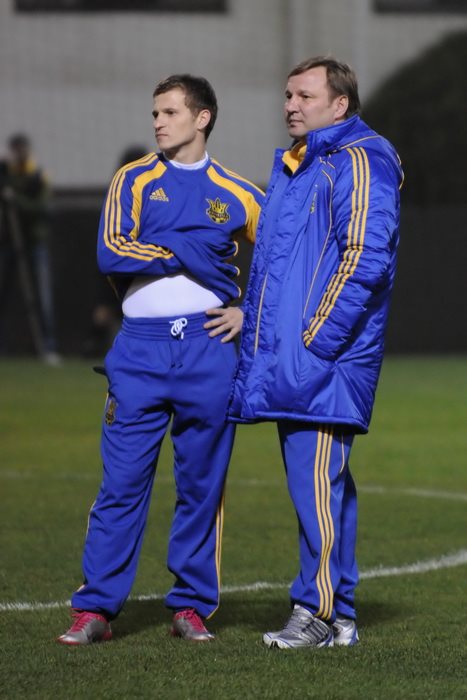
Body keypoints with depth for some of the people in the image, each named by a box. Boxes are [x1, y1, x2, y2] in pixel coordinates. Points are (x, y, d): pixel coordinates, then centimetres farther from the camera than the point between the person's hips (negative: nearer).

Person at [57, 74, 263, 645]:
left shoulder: (235, 195, 9)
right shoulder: (135, 181, 7)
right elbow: (111, 254, -8)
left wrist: (250, 313, 6)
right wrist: (185, 253, -8)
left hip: (207, 346, 1)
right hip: (141, 347, -1)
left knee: (202, 484, 4)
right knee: (122, 481, -3)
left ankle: (191, 607, 13)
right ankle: (95, 608, 2)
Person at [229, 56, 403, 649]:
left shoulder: (361, 161, -8)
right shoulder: (290, 167, 21)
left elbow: (365, 259, -17)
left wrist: (317, 338, -18)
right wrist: (258, 337, 18)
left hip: (325, 356, -9)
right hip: (287, 359, 9)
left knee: (317, 480, -11)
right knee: (316, 484, 10)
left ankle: (321, 611, -7)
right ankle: (338, 617, 14)